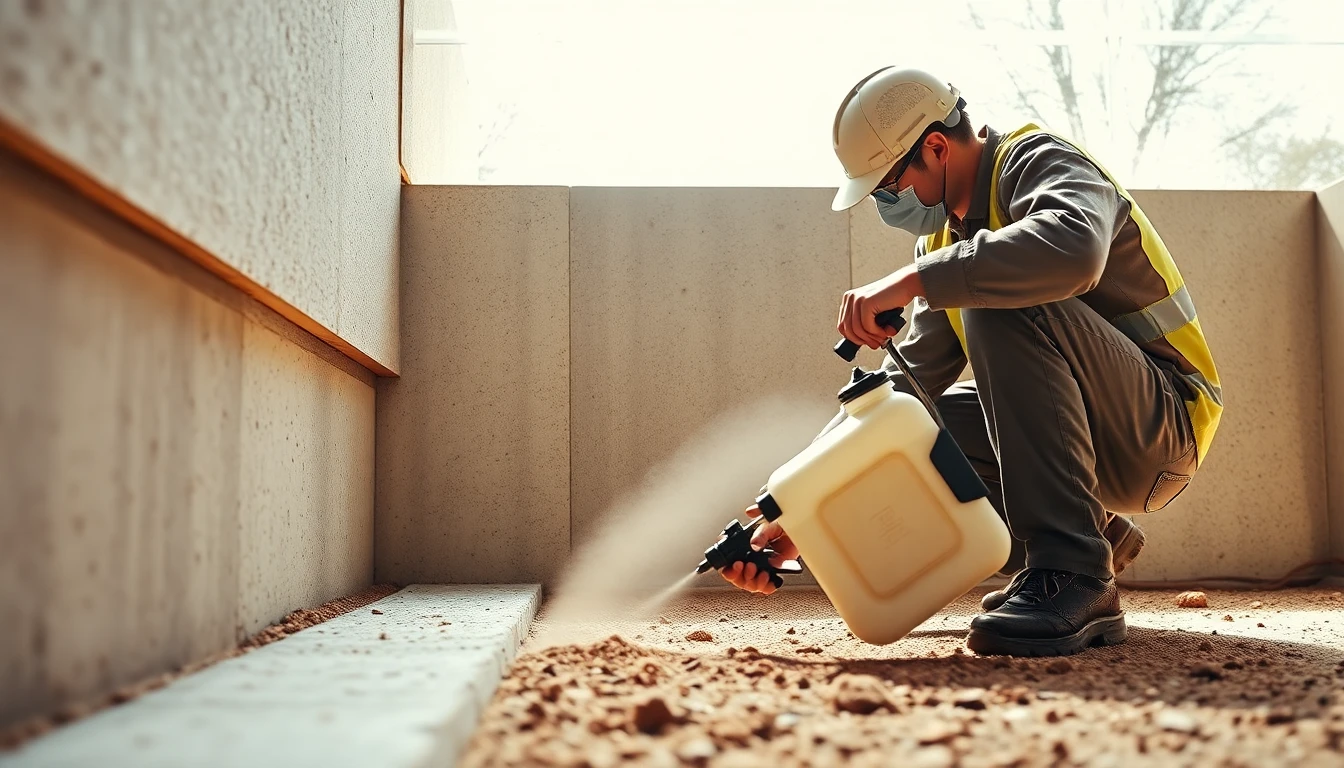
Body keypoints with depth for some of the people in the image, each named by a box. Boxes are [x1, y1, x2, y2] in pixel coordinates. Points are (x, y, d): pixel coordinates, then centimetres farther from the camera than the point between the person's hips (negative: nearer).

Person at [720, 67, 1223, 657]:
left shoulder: (1040, 161, -12)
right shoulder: (946, 236, 10)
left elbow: (1073, 249, -38)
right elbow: (904, 381, 5)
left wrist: (910, 281, -36)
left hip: (1163, 422, -8)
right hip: (1093, 443, 8)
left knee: (1002, 304, -29)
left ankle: (1070, 570, -28)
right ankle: (1098, 540, 5)